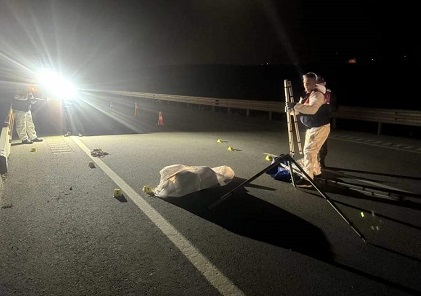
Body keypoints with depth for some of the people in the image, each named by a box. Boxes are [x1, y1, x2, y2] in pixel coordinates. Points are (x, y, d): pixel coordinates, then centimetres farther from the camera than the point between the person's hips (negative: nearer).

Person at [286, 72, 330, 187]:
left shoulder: (317, 94, -20)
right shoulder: (306, 94, 11)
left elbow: (312, 109, -40)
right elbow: (302, 110, 9)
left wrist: (295, 105, -41)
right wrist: (292, 108, -12)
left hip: (320, 127, -10)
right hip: (311, 127, 10)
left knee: (309, 151, -13)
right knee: (309, 150, 18)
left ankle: (307, 179, -11)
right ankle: (316, 172, 35)